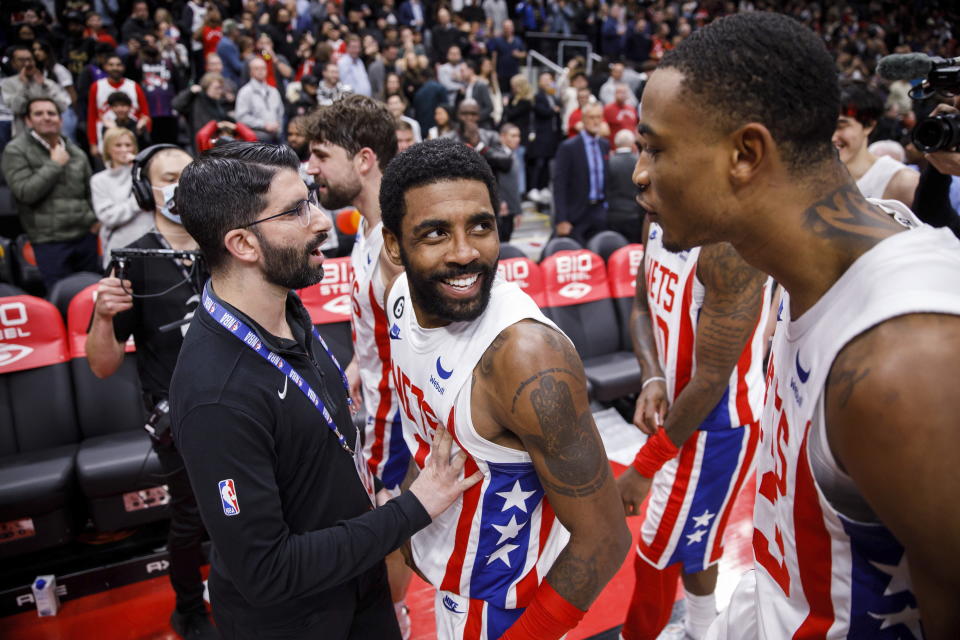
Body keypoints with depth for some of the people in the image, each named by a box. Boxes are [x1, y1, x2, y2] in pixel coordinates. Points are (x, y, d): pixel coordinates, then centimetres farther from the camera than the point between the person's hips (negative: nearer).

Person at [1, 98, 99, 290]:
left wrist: (95, 219, 6)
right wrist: (55, 165, -11)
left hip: (85, 236, 5)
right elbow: (25, 192, -16)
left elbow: (90, 190, 21)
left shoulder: (76, 152, 12)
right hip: (50, 242, -5)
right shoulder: (15, 151, -4)